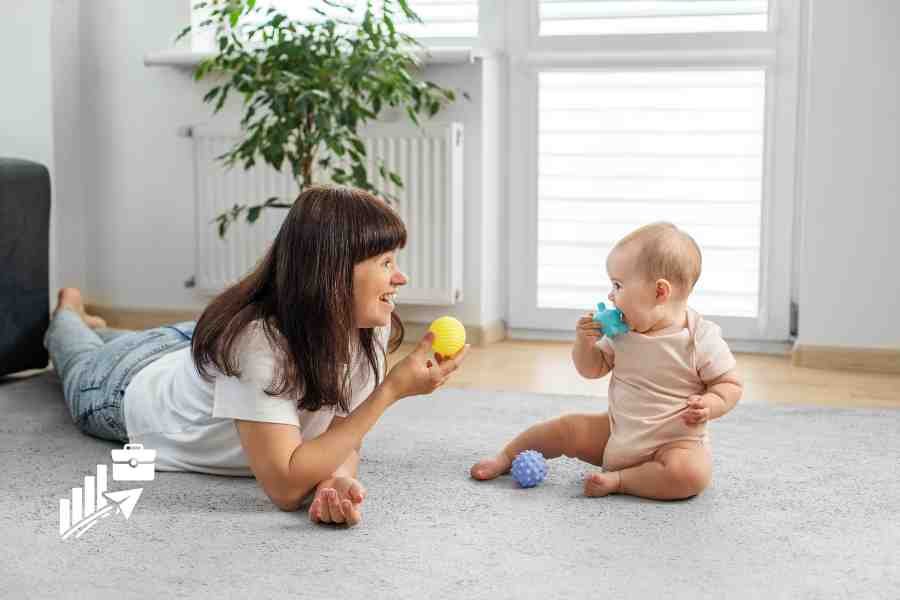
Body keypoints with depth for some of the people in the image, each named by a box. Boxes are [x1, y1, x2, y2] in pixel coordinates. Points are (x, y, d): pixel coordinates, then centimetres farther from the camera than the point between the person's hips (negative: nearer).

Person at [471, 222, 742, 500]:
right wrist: (584, 342, -10)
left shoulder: (702, 339, -17)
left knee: (692, 474, -34)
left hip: (675, 440, -5)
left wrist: (709, 405, -28)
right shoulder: (622, 332, -1)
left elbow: (730, 384, -9)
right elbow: (592, 369, 10)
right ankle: (506, 457, 22)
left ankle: (617, 480, -21)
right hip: (617, 430, 5)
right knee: (567, 427, 0)